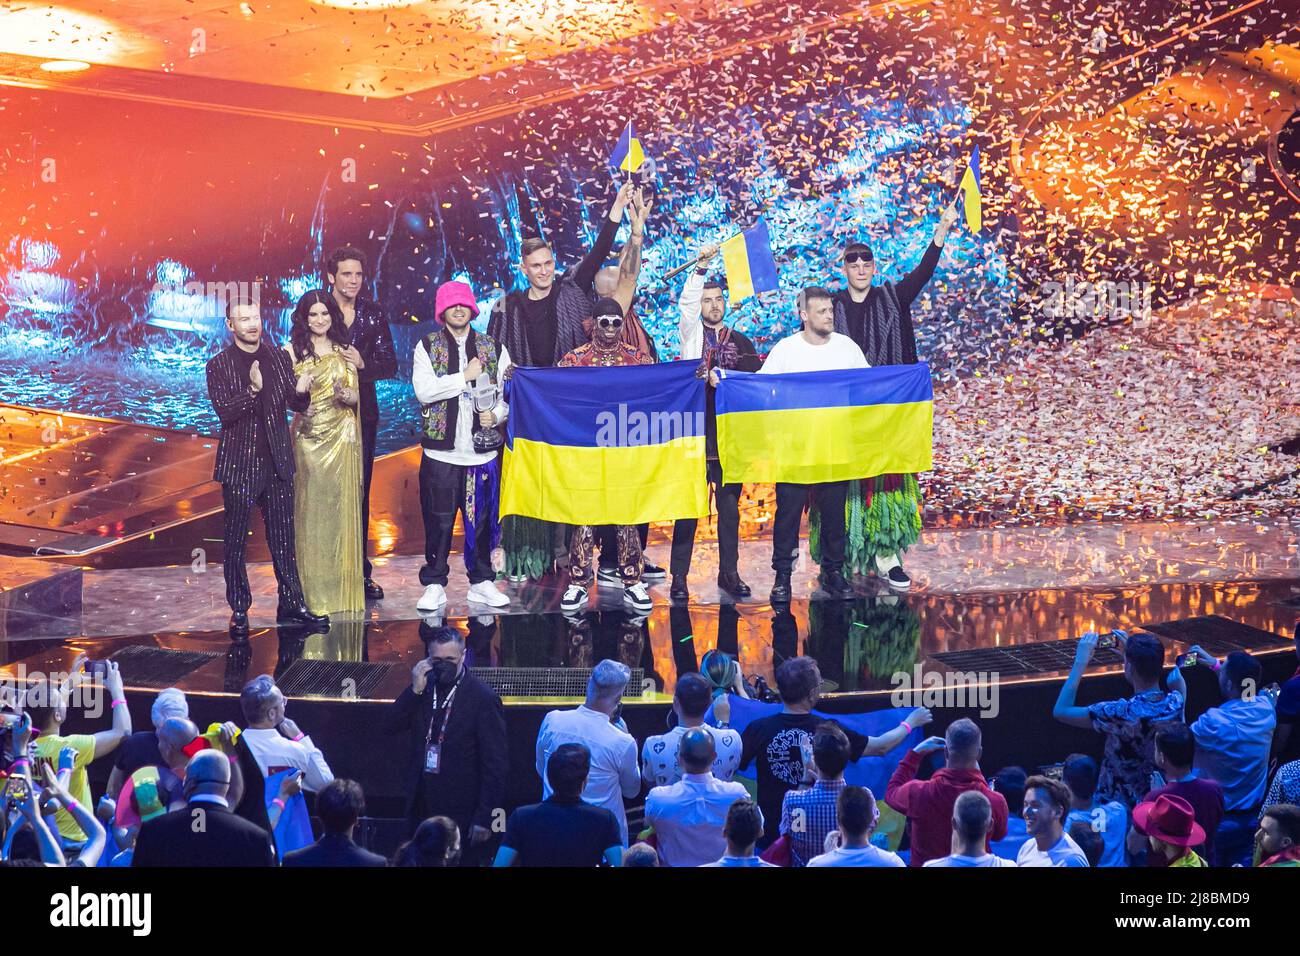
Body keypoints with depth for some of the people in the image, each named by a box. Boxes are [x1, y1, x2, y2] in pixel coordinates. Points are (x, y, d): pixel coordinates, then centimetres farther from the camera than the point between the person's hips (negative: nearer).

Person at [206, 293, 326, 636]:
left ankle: (291, 604, 11)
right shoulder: (219, 365, -3)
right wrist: (252, 390, -29)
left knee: (283, 536, 6)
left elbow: (298, 406, 11)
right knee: (236, 540, 2)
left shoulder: (279, 358, 9)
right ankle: (239, 610, 10)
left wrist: (300, 392, -13)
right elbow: (224, 411, -13)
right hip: (239, 463, -3)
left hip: (277, 462, 3)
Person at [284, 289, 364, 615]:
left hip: (343, 436, 2)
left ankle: (344, 588, 9)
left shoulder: (344, 352, 11)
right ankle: (313, 590, 4)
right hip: (309, 435, -2)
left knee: (342, 507, 2)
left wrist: (344, 395, -12)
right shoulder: (292, 351, 2)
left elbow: (356, 397, 10)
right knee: (311, 506, -2)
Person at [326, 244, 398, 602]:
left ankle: (360, 572, 13)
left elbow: (389, 364, 5)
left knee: (360, 493, 7)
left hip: (362, 412, 3)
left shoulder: (373, 313, 6)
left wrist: (362, 364, -14)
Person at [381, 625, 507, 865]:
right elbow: (388, 726, -2)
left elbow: (495, 764, -12)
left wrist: (484, 819, -15)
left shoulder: (483, 698, -12)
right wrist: (415, 690, -15)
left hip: (462, 814, -5)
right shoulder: (424, 687, 4)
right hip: (422, 808, 5)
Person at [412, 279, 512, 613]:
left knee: (482, 520, 6)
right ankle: (434, 585, 6)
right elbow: (423, 389, -11)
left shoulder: (493, 348, 10)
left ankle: (481, 581, 17)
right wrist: (466, 376, -12)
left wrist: (496, 414, -12)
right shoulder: (427, 347, 4)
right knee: (438, 520, 0)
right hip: (441, 451, -2)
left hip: (483, 450, 2)